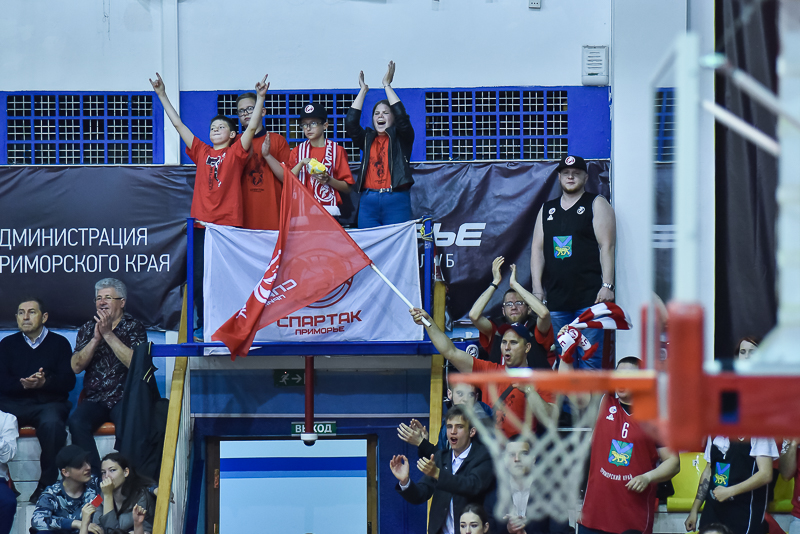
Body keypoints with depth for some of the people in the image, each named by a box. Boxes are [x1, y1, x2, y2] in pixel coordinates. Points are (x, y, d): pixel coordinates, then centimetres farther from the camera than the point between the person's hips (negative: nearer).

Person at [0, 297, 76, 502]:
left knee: (52, 423, -38)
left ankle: (48, 484, -26)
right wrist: (24, 384, -17)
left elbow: (68, 381, 2)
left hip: (49, 402, -2)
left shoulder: (59, 343, 13)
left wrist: (44, 382, -19)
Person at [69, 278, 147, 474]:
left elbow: (134, 362, -13)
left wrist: (108, 334, -14)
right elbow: (76, 366, 4)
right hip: (95, 398, 3)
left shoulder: (134, 327, 5)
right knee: (76, 422, -28)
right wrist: (96, 338, -8)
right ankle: (94, 478, -25)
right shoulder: (87, 329, 15)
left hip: (124, 397, -3)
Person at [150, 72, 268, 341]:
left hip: (230, 222, -3)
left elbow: (252, 127, -5)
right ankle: (203, 326, 9)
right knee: (200, 276, 2)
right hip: (202, 222, 3)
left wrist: (260, 97, -14)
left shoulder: (236, 152, 6)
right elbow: (178, 124, 14)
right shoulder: (202, 152, 13)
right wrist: (162, 95, 13)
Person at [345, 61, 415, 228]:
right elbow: (351, 122, 3)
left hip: (396, 201, -3)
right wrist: (363, 91, 4)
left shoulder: (401, 138, 8)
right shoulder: (368, 139, 17)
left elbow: (402, 117, -8)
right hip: (368, 203, 3)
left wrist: (387, 85, -4)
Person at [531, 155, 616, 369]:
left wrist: (607, 285, -13)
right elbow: (537, 248, 14)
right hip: (555, 298, 5)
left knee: (590, 358, -9)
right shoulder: (547, 209, 18)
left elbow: (607, 246, -3)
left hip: (589, 297, -4)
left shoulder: (597, 205, 5)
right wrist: (537, 289, 3)